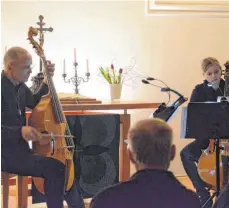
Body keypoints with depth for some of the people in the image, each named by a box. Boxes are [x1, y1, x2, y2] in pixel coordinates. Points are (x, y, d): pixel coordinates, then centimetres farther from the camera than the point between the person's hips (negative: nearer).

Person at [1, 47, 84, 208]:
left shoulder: (19, 86, 8)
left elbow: (35, 103, 26)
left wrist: (47, 81, 12)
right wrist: (20, 130, -34)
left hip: (21, 149, 9)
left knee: (65, 165, 6)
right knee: (55, 168, -22)